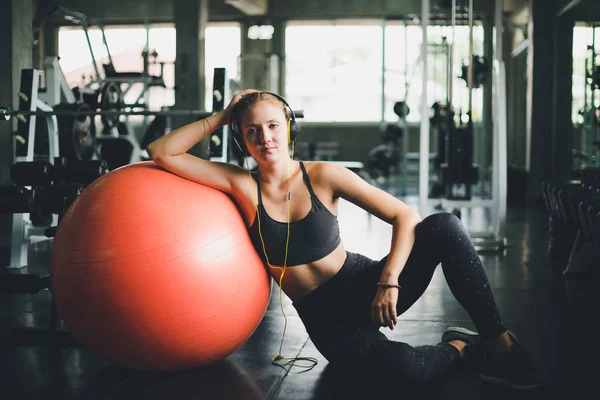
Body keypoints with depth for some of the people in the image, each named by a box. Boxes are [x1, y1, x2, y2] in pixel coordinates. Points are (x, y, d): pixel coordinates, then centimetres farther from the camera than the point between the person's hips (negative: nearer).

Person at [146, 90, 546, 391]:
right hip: (328, 320, -1)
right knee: (410, 366, -34)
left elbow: (406, 217, -9)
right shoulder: (242, 186, -5)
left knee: (444, 226, -25)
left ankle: (500, 346, -15)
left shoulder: (323, 176, -7)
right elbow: (162, 152, -8)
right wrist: (220, 117, -9)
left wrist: (389, 282, -21)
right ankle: (459, 347, 1)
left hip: (368, 286, 2)